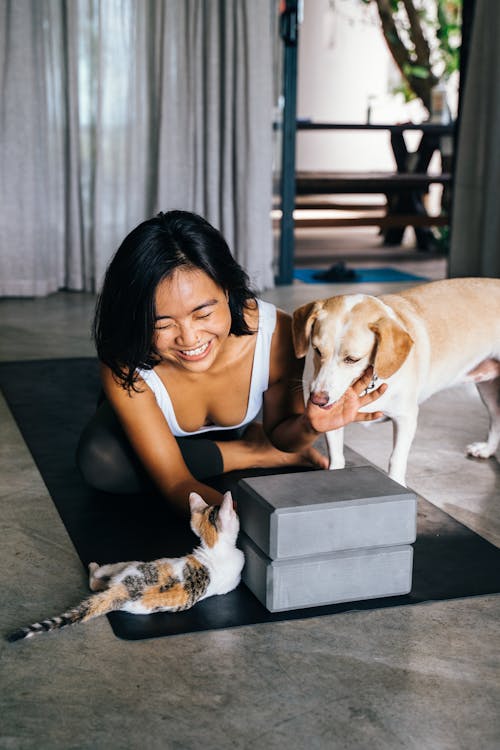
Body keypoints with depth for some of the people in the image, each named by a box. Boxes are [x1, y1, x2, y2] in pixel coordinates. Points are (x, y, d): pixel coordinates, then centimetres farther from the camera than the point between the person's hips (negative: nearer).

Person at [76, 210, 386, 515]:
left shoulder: (278, 335, -37)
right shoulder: (125, 367, -41)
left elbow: (278, 434, -17)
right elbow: (175, 482, -38)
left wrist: (307, 428, -43)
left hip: (231, 431, 5)